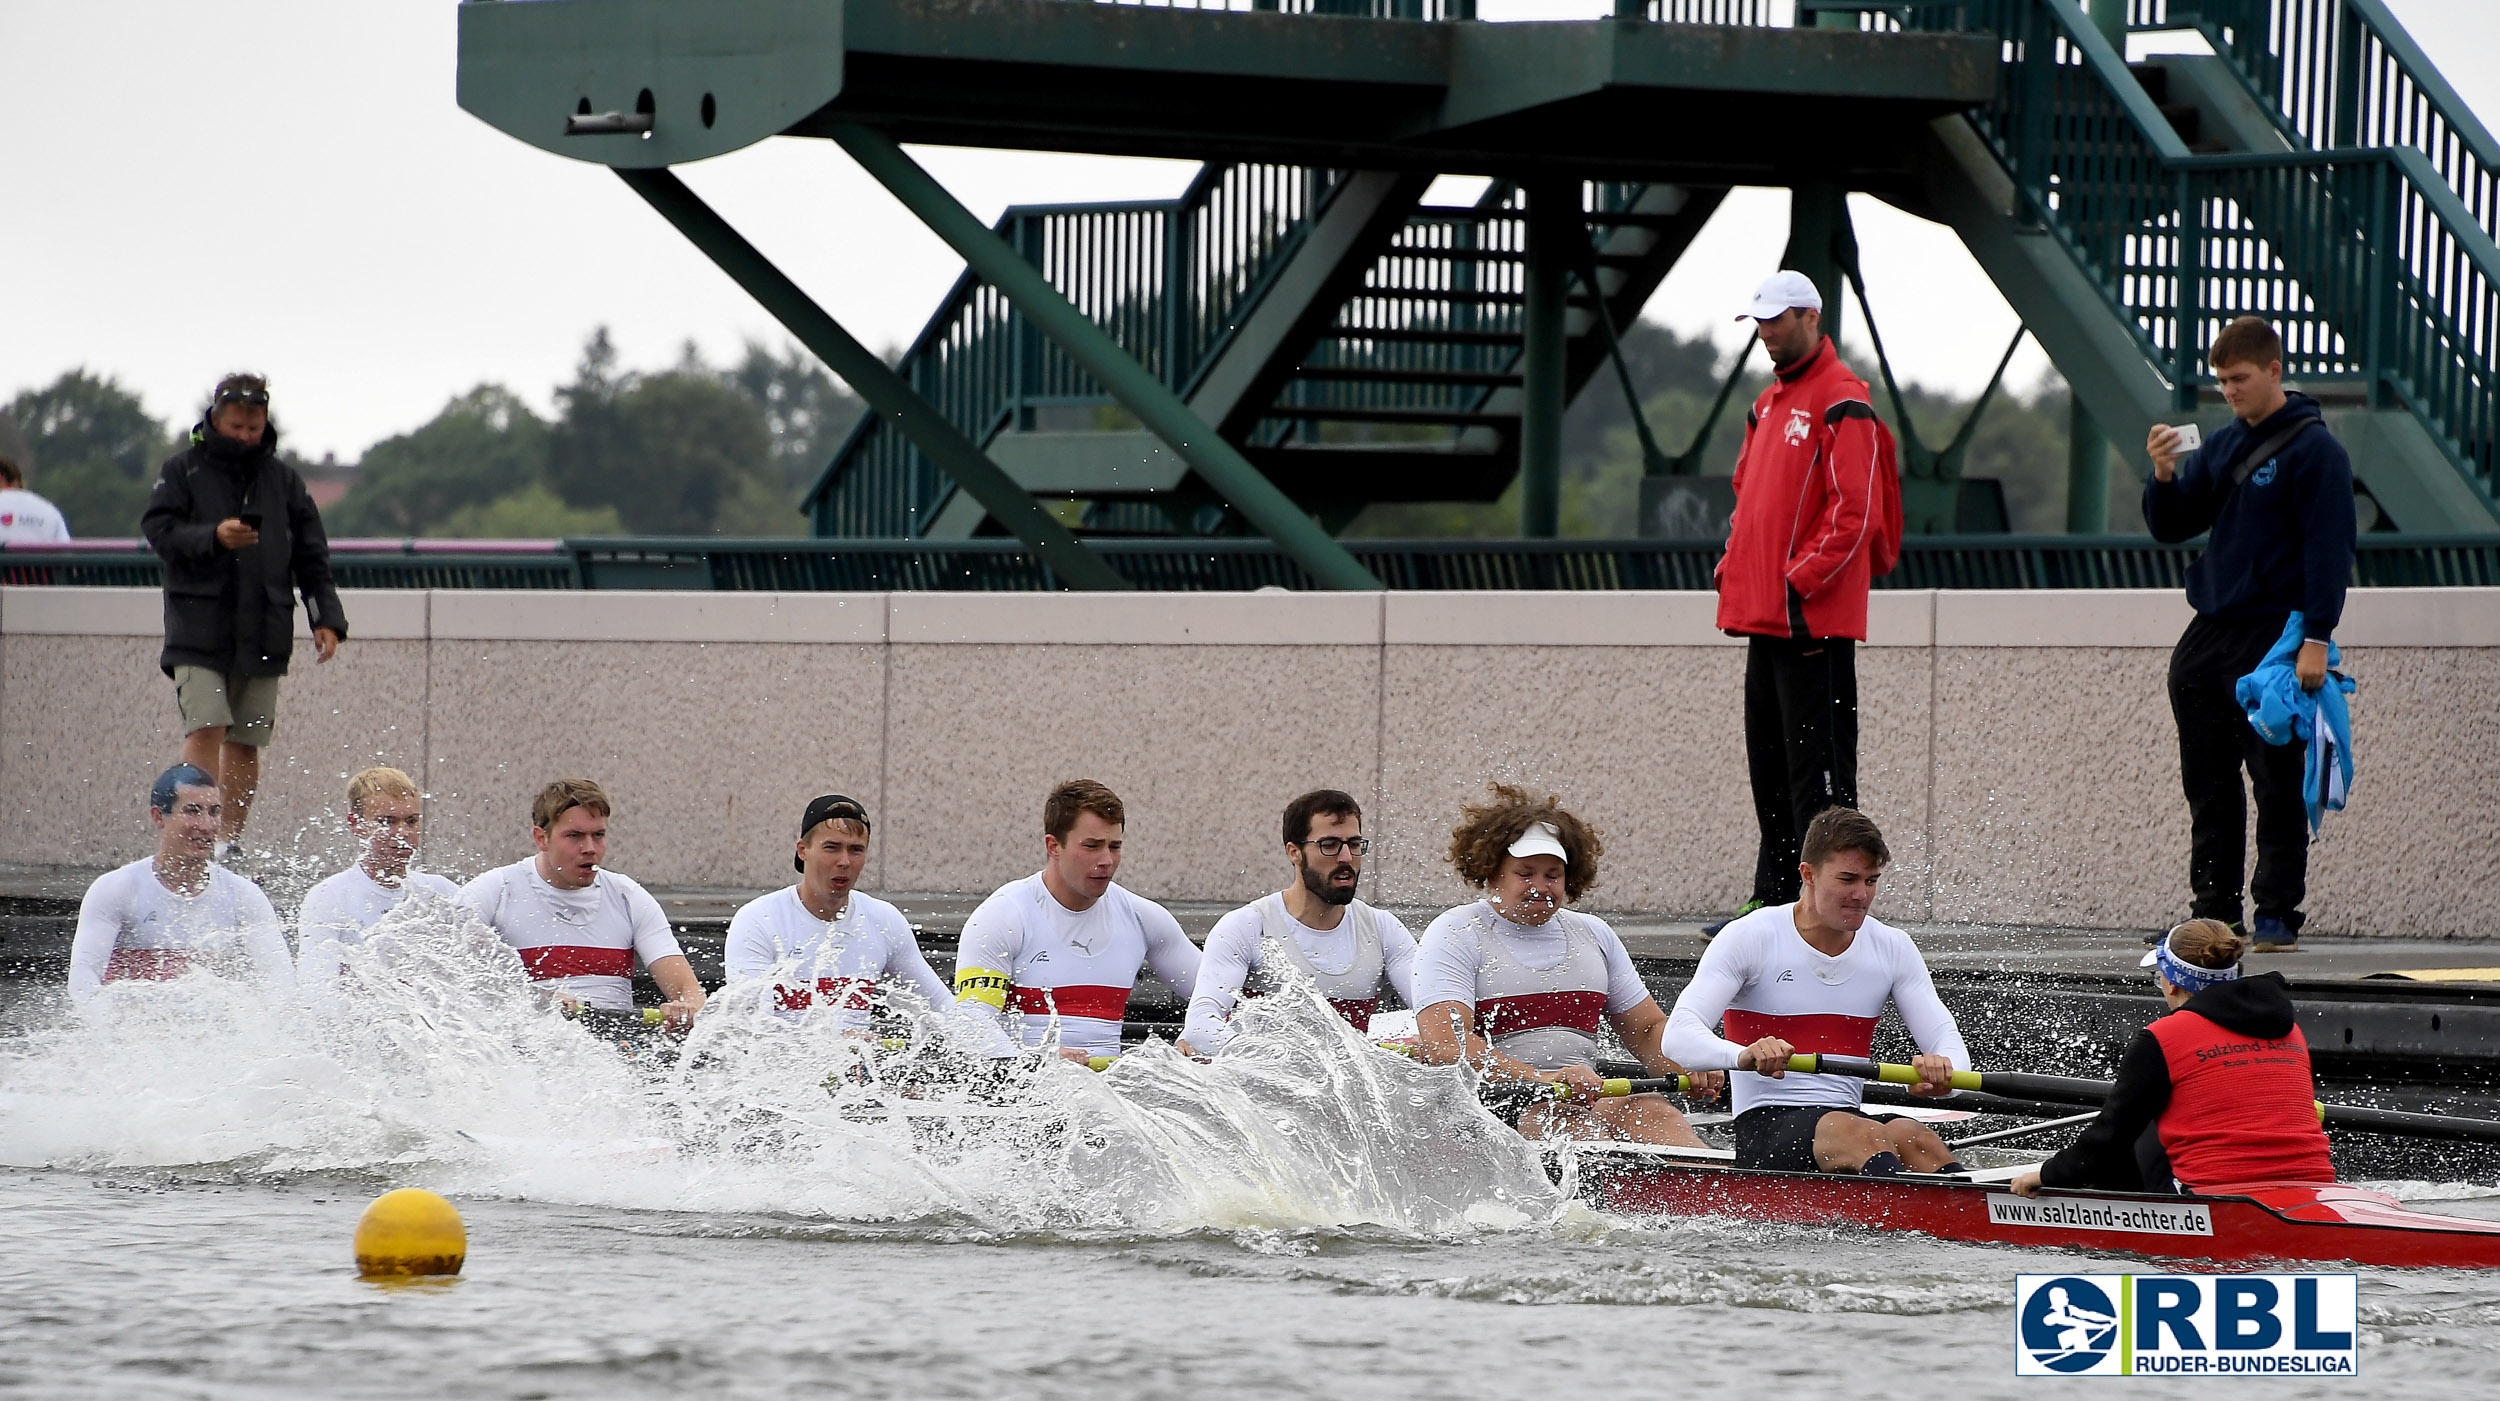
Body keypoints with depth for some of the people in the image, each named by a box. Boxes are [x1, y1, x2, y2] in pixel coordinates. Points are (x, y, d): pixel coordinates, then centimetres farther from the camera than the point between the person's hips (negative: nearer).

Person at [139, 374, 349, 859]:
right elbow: (156, 528, -6)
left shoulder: (282, 478, 12)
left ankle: (229, 842, 12)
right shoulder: (183, 470, 4)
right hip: (199, 630, -3)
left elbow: (311, 556, 14)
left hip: (264, 634, 3)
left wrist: (327, 617, 4)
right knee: (205, 729, -15)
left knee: (246, 742, 5)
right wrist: (213, 537, -21)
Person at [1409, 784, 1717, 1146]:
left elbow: (1648, 1029, 25)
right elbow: (1441, 1042, -14)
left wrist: (1690, 1067, 0)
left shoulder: (1593, 934, 22)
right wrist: (1538, 1079, -27)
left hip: (1586, 1101, 5)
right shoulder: (1454, 935, 1)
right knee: (1567, 1120, -37)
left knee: (1651, 1111, -28)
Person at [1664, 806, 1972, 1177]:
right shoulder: (1751, 938, -4)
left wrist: (1943, 1070, -23)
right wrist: (1743, 1055, -38)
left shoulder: (1893, 948, 11)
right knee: (1865, 1135, -36)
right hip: (1765, 1130, -4)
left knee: (1912, 1135, -32)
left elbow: (1945, 1037, 5)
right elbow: (1678, 1034, -14)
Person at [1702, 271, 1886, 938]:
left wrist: (1801, 582, -18)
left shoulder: (1841, 401, -10)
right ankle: (1774, 897, 17)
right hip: (1764, 614, 9)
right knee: (1769, 761, 12)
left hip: (1814, 619, -9)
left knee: (1817, 763, -9)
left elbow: (1854, 510, -16)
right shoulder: (1768, 403, 19)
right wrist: (1734, 568, 12)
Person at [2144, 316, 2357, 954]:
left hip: (2275, 639, -7)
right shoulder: (2222, 445, 14)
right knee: (2208, 785, 8)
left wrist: (2316, 638, -18)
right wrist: (2164, 476, -4)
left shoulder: (2314, 451, -7)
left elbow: (2329, 549, -11)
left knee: (2277, 783, -5)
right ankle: (2213, 912, 12)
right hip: (2207, 638, 7)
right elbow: (2170, 527, 16)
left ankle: (2278, 913, -1)